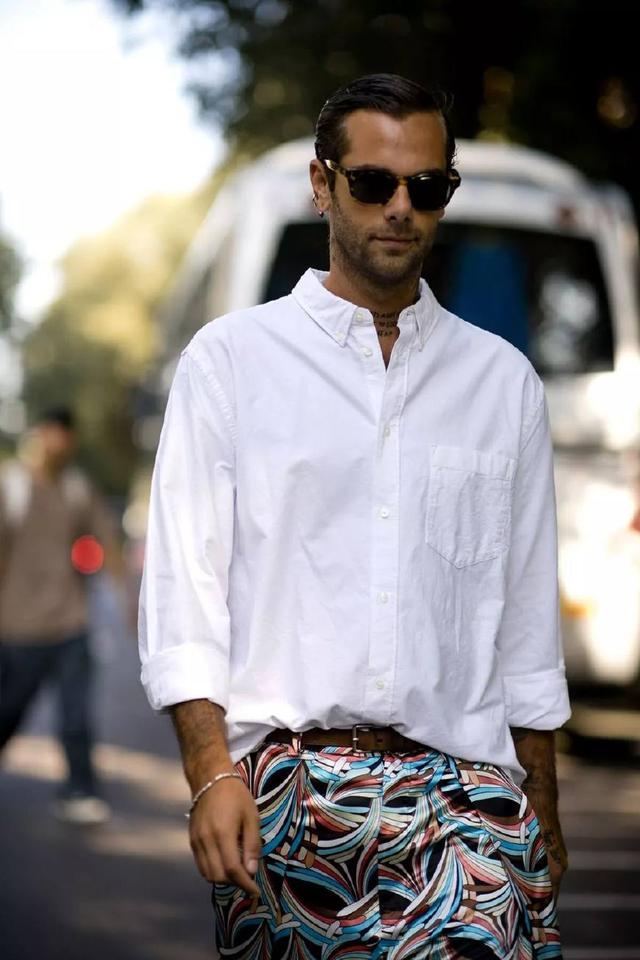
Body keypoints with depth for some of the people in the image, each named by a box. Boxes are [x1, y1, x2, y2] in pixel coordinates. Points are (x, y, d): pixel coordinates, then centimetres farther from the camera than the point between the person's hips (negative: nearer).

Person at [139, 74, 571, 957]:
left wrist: (543, 808, 14)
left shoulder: (503, 381, 13)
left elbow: (528, 620, 15)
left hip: (463, 776, 1)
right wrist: (211, 773, -8)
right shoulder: (229, 357, 6)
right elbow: (183, 586, 2)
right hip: (283, 773, -1)